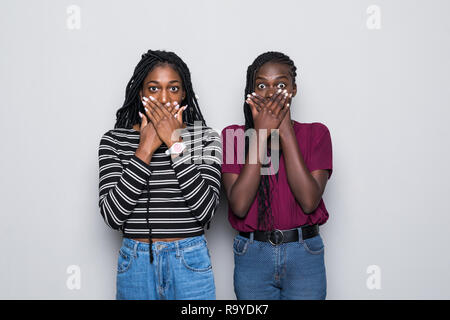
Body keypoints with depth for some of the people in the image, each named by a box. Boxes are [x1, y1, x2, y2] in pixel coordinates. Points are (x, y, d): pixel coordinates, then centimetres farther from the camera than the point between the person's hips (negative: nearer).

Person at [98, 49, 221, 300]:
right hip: (135, 263, 1)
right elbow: (112, 215, -12)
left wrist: (176, 143, -17)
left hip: (190, 262, 0)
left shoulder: (206, 137, -3)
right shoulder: (114, 140, -2)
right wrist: (146, 148, -15)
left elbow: (205, 210, -14)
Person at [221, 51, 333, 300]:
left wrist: (285, 131, -14)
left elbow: (309, 201, -15)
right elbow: (239, 205, -14)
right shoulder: (233, 135, -1)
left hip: (304, 255, 0)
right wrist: (261, 132, -14)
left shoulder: (315, 133, 0)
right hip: (252, 256, 0)